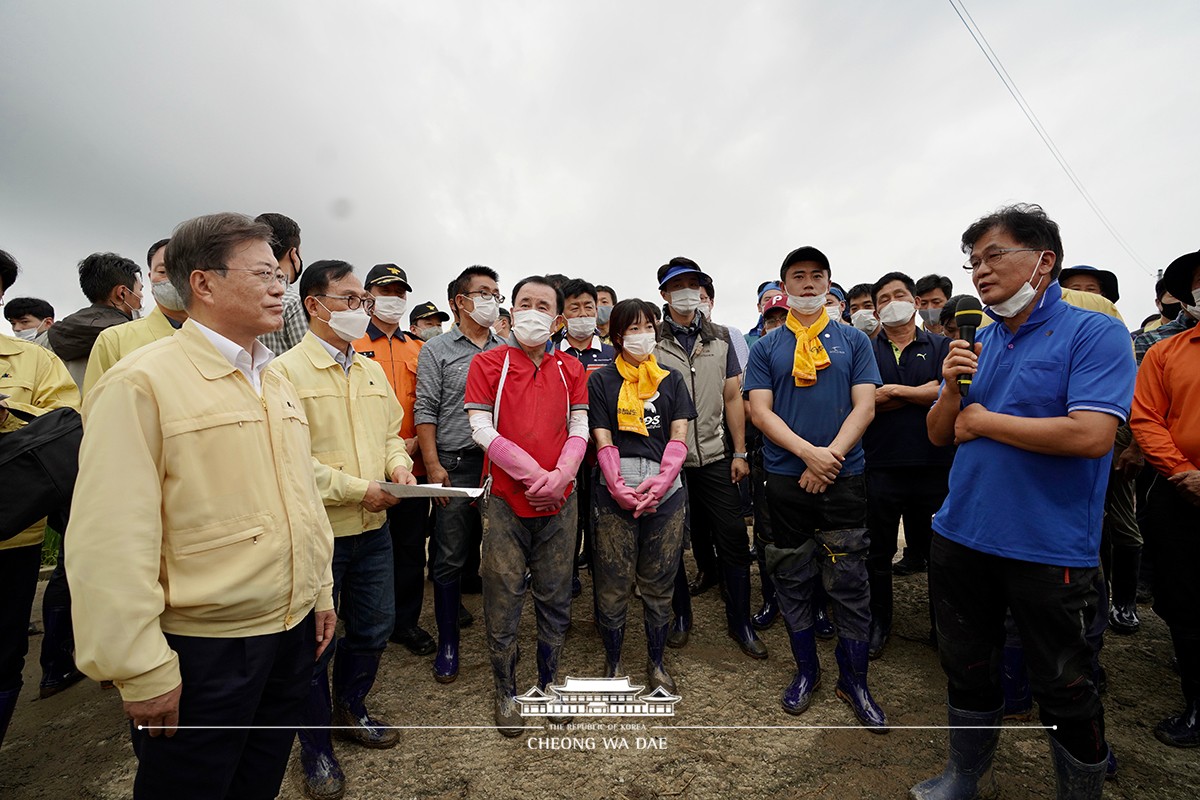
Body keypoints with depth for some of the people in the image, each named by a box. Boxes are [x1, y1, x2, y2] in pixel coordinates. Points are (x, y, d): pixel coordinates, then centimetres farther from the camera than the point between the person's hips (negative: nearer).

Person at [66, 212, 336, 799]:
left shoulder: (279, 386, 8)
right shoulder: (141, 382, -15)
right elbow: (111, 540, -18)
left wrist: (321, 591, 14)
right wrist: (141, 669, -15)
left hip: (293, 631, 7)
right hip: (201, 649, -6)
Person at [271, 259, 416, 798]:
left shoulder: (371, 371, 9)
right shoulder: (286, 371, -12)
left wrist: (398, 463, -3)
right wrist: (357, 489, -19)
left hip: (373, 528, 6)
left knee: (374, 629, 19)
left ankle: (350, 711, 44)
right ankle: (316, 749, 33)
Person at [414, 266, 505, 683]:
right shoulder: (437, 350, 3)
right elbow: (425, 410, -2)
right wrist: (433, 465, -9)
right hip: (457, 465, -3)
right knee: (450, 558, 4)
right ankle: (448, 643, 20)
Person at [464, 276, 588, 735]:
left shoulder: (571, 370, 8)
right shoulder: (487, 364, -1)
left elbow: (579, 432, 3)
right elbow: (482, 430, -9)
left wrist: (558, 478, -14)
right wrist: (534, 474, -15)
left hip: (559, 504, 3)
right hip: (506, 501, -2)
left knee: (555, 598, 12)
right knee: (503, 600, 7)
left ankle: (549, 683, 32)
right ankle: (506, 692, 26)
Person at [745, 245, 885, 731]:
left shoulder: (854, 341, 7)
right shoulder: (766, 347, 5)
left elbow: (864, 406, 0)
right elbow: (760, 411, -3)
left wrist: (831, 455, -13)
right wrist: (809, 453, -15)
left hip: (844, 477, 0)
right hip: (785, 479, 1)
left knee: (849, 583, 5)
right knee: (792, 580, 10)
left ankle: (854, 681, 24)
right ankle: (806, 670, 29)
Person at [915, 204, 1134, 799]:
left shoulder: (1094, 334, -9)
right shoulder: (976, 343, 7)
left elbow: (1090, 435, -23)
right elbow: (939, 436, 8)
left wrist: (983, 421, -13)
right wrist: (951, 389, -11)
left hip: (1048, 549, -5)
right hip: (961, 537, 6)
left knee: (1064, 688, 13)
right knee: (965, 666, 20)